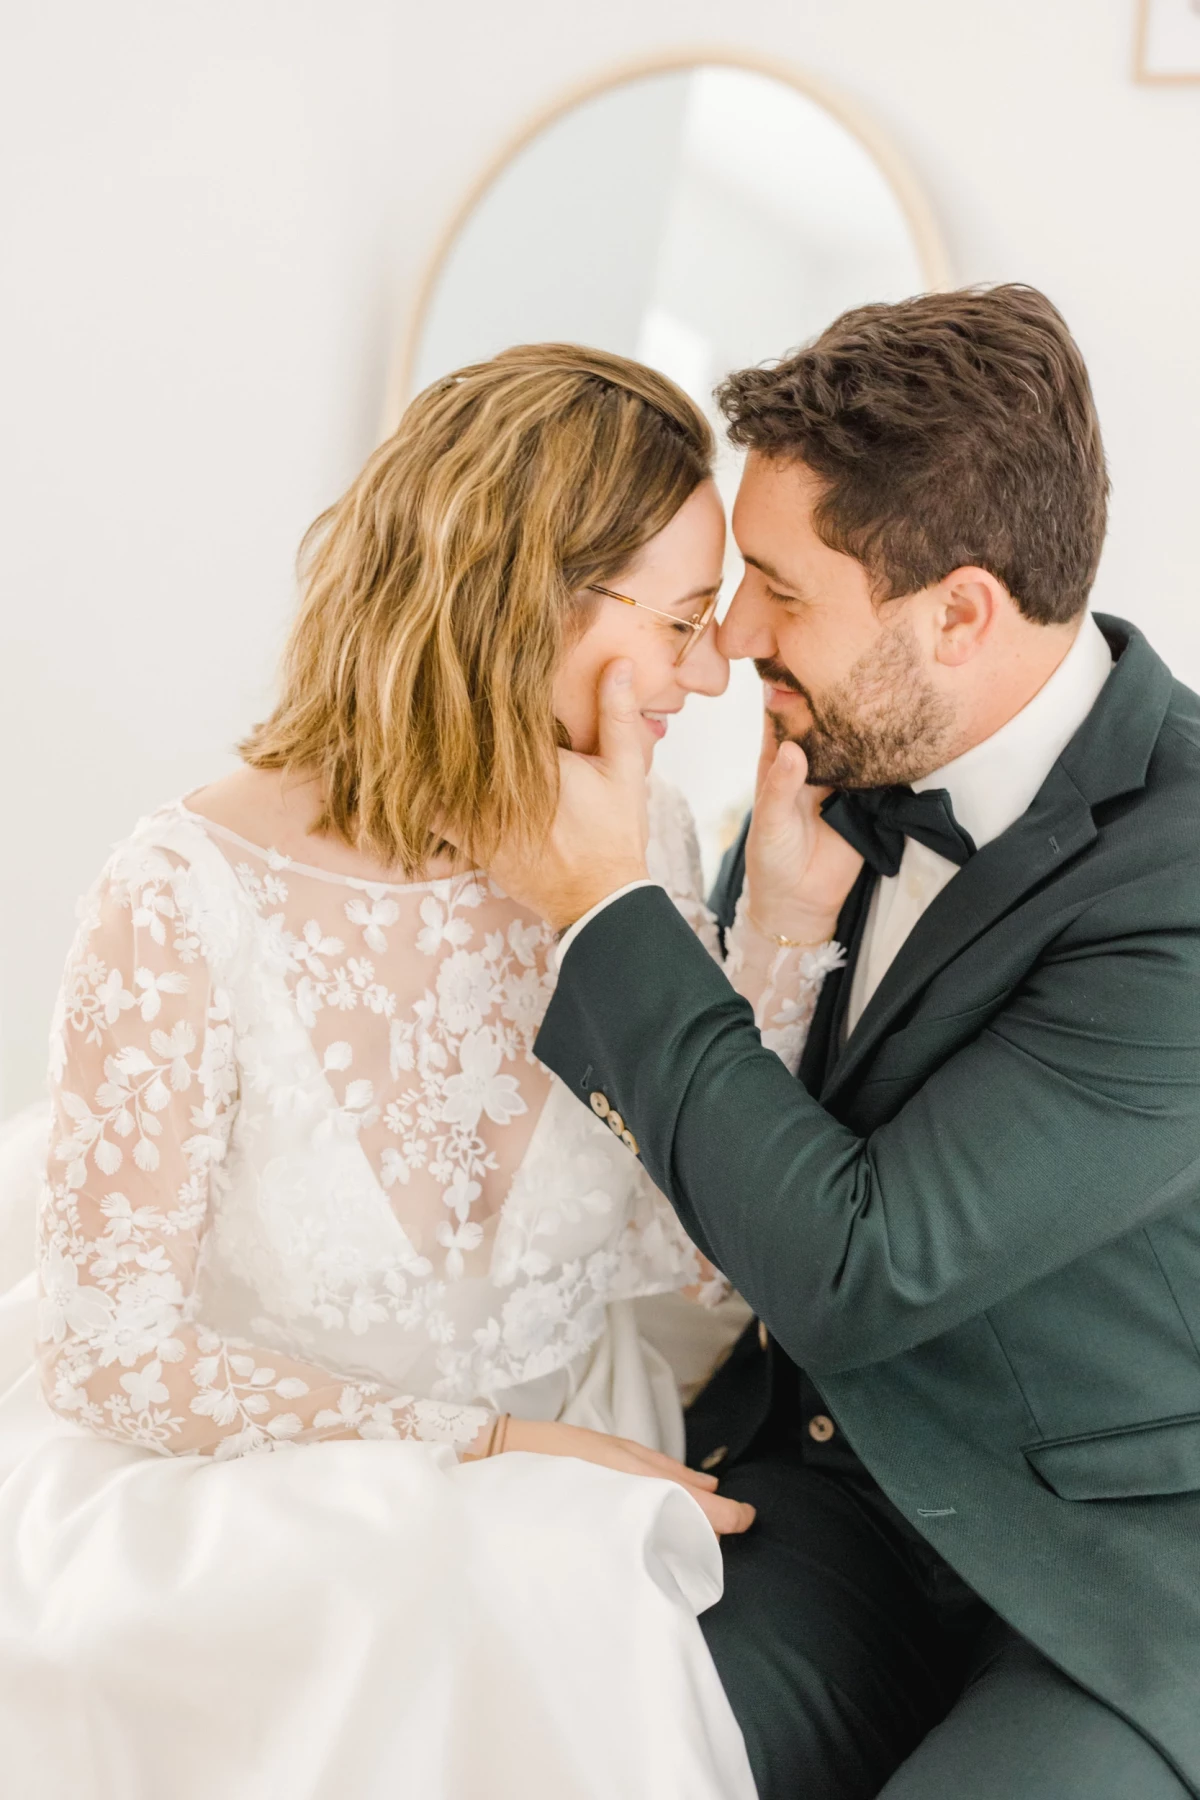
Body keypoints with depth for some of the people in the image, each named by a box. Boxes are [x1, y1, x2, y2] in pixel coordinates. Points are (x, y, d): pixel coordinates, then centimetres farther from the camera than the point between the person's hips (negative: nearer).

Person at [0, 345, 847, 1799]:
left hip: (568, 1477, 4)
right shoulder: (189, 901, -19)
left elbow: (678, 1241, -4)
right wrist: (487, 1446, -17)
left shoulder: (635, 839, -5)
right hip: (255, 1503, -4)